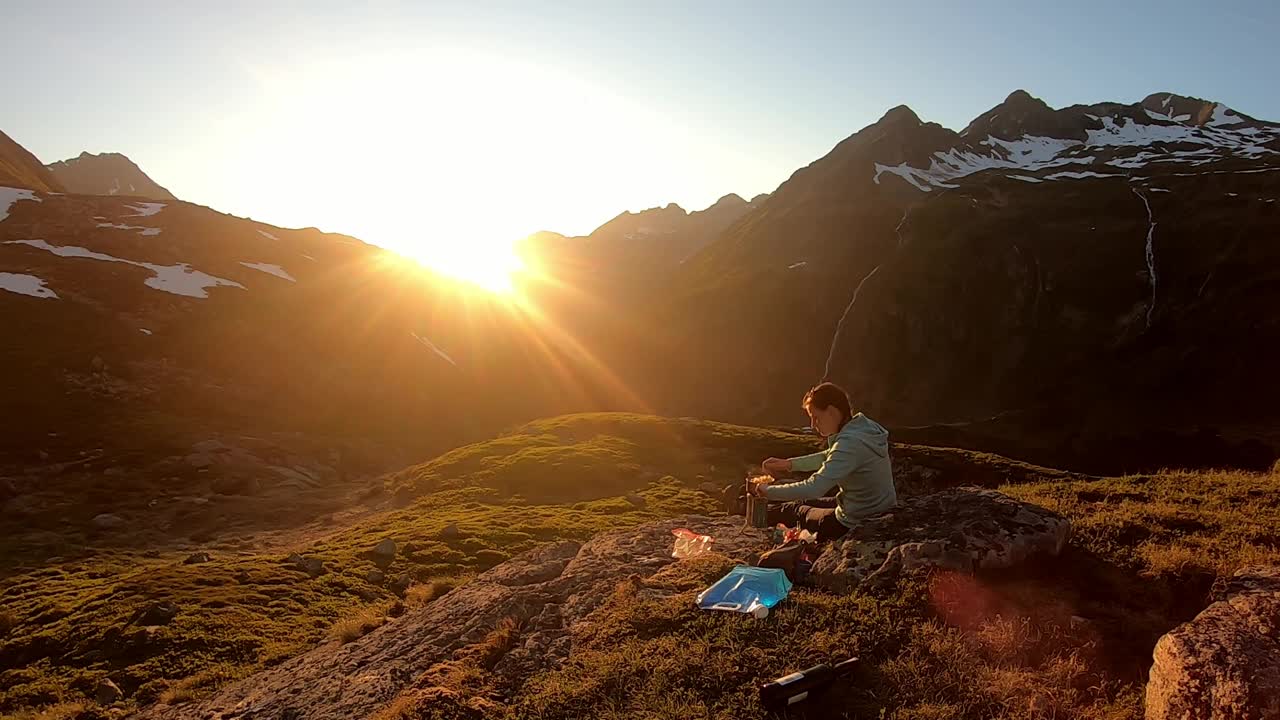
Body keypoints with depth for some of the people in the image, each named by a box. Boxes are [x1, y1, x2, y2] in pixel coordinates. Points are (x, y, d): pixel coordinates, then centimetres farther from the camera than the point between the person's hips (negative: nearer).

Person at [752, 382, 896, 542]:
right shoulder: (862, 425, -1)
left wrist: (769, 491, -19)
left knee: (796, 510, 17)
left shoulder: (850, 444, -30)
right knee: (803, 503, 24)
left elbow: (813, 488, -32)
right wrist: (789, 463, 9)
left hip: (856, 527, -7)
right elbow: (829, 457, 15)